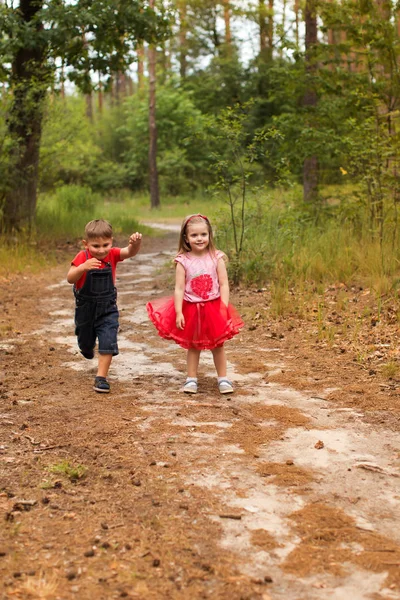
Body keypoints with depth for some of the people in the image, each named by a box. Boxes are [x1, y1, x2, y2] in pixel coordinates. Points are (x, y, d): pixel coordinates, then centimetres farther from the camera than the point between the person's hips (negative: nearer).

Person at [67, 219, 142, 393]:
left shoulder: (112, 254, -12)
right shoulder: (83, 257, -18)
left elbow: (130, 252, -30)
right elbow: (70, 279, -27)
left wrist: (135, 243, -52)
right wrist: (83, 267, -45)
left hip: (107, 309, 0)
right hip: (85, 308, 0)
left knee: (108, 343, -13)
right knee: (86, 343, 22)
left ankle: (101, 378, -2)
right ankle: (87, 347, 60)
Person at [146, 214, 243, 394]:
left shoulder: (216, 258, -6)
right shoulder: (183, 261, -8)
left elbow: (224, 285, -6)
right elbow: (179, 289, -9)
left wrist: (224, 308, -14)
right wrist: (178, 313, -14)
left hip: (213, 308, 0)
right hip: (191, 309, 0)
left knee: (218, 345, 10)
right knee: (193, 346, 12)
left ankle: (223, 378, 21)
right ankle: (191, 379, 23)